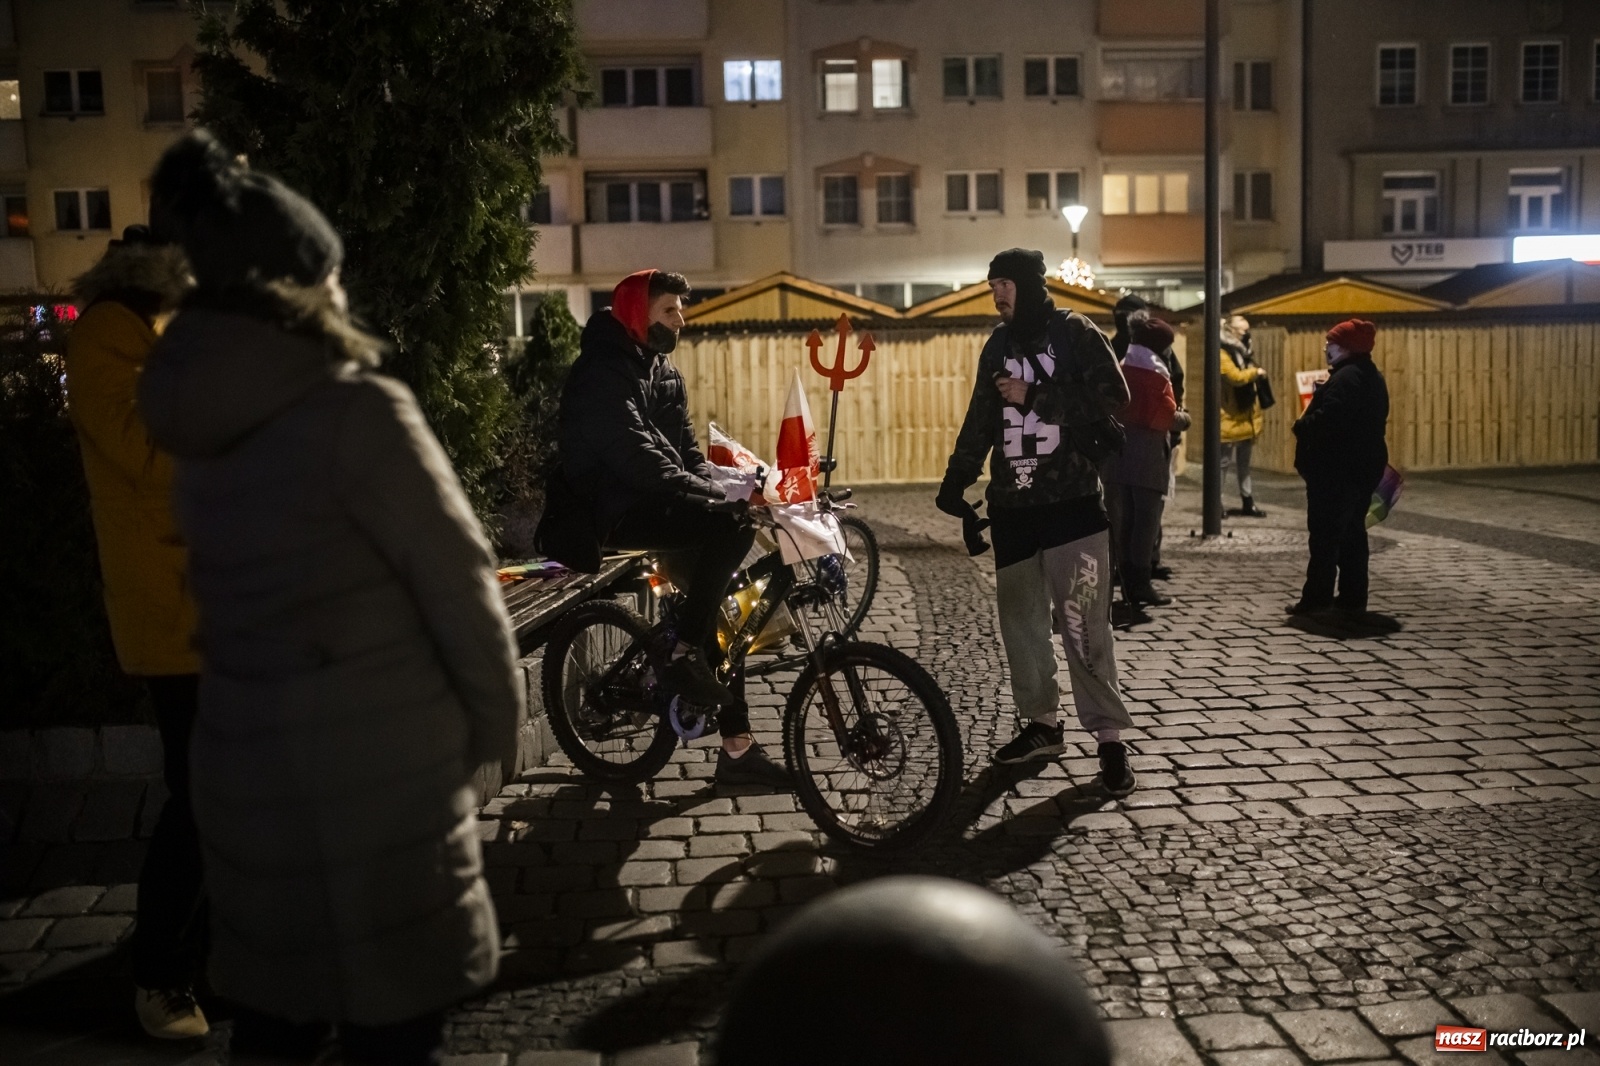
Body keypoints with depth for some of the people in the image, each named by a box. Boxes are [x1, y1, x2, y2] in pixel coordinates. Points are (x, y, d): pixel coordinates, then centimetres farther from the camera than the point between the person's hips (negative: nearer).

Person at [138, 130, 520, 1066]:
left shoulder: (195, 414, 5)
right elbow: (458, 584, -13)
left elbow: (240, 581, 9)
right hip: (378, 769, -7)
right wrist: (495, 725, 0)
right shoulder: (358, 410, -16)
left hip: (242, 761, 7)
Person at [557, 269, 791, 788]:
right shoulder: (602, 372, -15)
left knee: (723, 611, 3)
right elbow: (636, 456, -26)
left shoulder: (662, 371, 15)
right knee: (732, 526, -29)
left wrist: (723, 489, -8)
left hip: (658, 505, 9)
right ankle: (685, 657, -19)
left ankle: (737, 747, 10)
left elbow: (687, 451, 12)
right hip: (617, 511, -9)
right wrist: (715, 497, -29)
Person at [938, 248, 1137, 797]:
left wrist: (1034, 397, -13)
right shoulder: (999, 343, 14)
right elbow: (980, 418, 17)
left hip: (1072, 501, -6)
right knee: (1020, 618, 7)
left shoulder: (1076, 333, -1)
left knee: (1082, 622, -9)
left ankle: (1109, 736, -2)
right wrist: (956, 480, 10)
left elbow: (1113, 400, -11)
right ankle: (1041, 725, 19)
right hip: (1012, 505, 6)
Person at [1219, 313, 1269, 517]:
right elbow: (1236, 378, -27)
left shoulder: (1242, 353, 15)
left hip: (1246, 417, 9)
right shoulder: (1223, 354, -13)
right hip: (1230, 418, -9)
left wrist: (1259, 411, 15)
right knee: (1223, 462, -4)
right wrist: (1256, 372, -10)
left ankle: (1248, 503, 18)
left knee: (1244, 463, 13)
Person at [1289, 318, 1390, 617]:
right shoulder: (1372, 377, 15)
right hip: (1363, 466, 10)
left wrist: (1301, 427, -9)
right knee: (1353, 533, 13)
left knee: (1325, 534, -5)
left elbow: (1326, 420, -28)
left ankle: (1317, 597, -2)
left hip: (1335, 470, -10)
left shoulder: (1345, 378, -18)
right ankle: (1353, 598, 16)